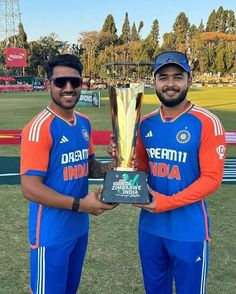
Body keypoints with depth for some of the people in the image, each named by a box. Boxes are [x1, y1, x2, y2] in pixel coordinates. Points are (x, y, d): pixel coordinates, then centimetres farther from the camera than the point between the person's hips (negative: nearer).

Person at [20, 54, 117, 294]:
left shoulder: (84, 123, 5)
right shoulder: (39, 128, -21)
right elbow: (30, 188, -23)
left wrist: (113, 168, -5)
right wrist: (80, 204, -24)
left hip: (79, 227, 8)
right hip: (51, 234, -8)